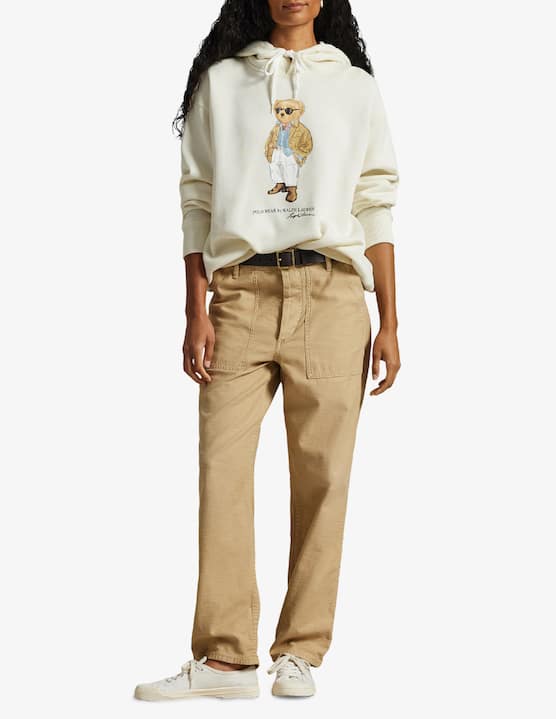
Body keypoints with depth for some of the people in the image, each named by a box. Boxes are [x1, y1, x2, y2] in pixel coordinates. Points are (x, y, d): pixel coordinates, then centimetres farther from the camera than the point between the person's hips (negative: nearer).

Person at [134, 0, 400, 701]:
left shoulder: (356, 86, 15)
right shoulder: (220, 82, 15)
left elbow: (377, 206, 11)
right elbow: (198, 199, 10)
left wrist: (389, 323, 3)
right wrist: (196, 312, 0)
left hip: (329, 293, 0)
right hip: (240, 290, 0)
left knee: (322, 474, -4)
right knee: (222, 467, -8)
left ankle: (300, 653, 3)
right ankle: (225, 657, -5)